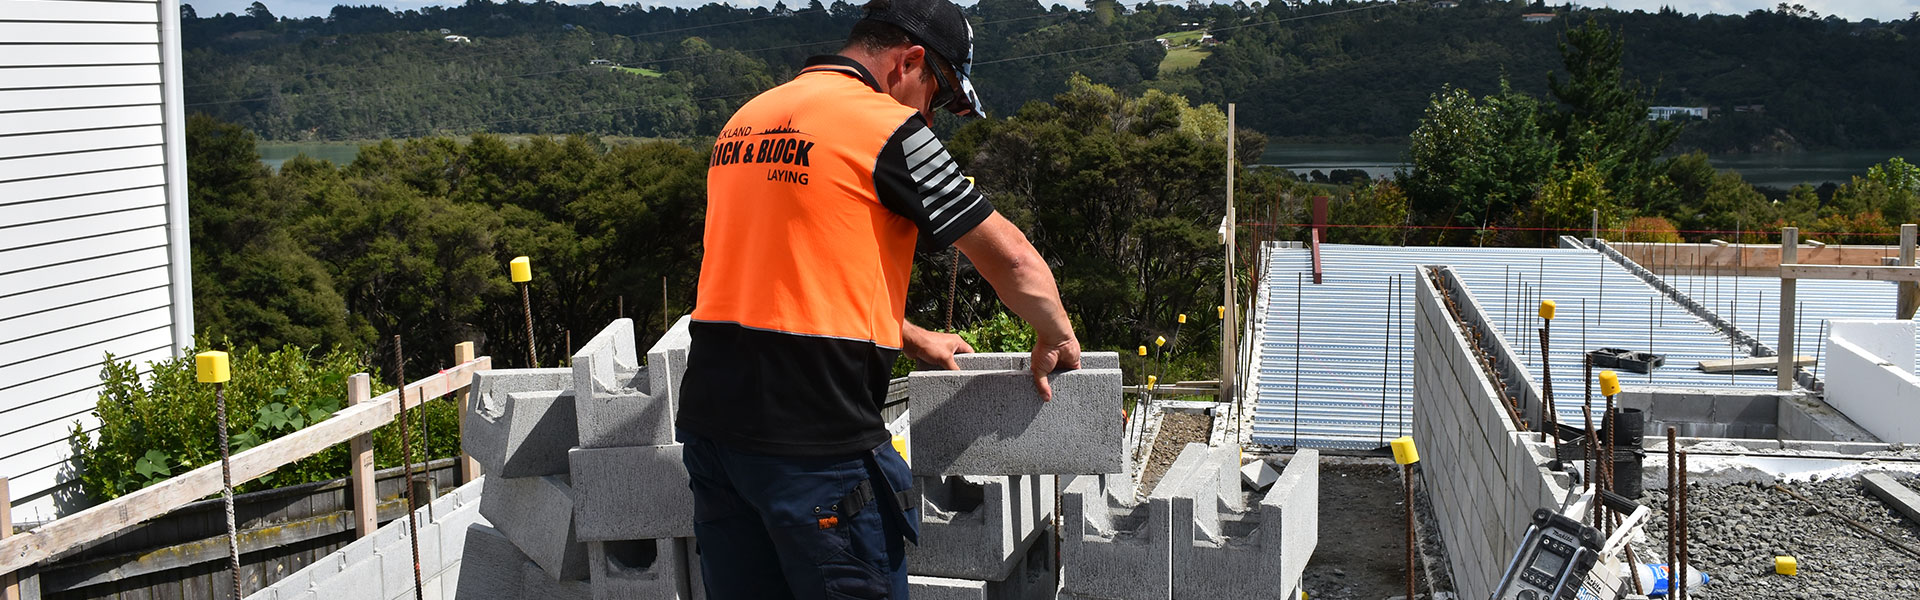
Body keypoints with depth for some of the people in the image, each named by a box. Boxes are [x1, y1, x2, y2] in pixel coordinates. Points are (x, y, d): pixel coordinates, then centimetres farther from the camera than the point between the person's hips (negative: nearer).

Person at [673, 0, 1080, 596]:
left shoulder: (747, 118, 15)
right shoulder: (886, 126, -9)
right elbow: (1011, 258, -5)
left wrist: (912, 338, 28)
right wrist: (1056, 339, 13)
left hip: (711, 413, 8)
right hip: (813, 434, -8)